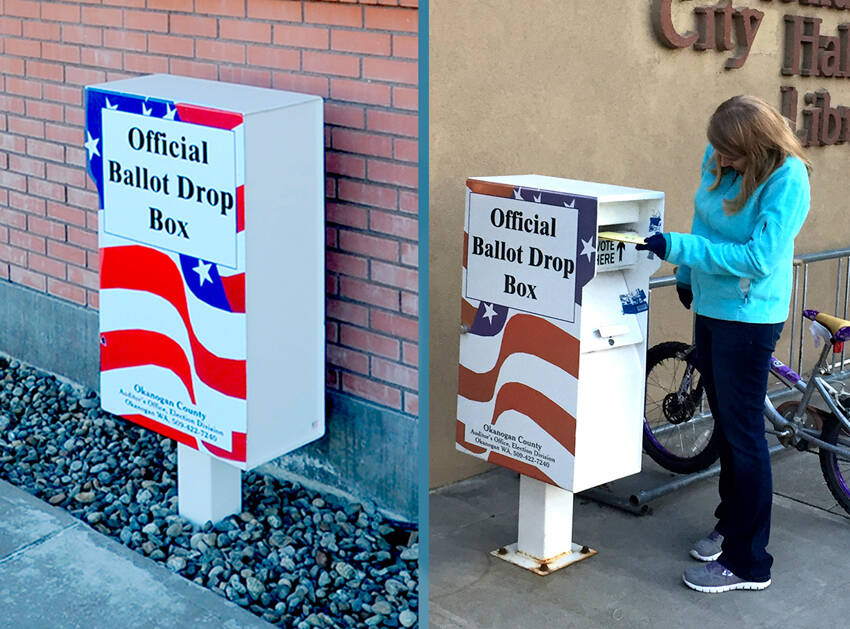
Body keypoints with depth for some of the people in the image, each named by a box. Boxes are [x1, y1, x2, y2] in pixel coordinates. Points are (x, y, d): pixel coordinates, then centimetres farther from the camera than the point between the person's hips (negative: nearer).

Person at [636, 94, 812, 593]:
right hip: (710, 306, 8)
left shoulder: (787, 180, -24)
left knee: (743, 434, -2)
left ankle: (747, 561, 8)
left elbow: (760, 258, -28)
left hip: (749, 317, -8)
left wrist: (676, 248, -28)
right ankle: (731, 524, 37)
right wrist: (687, 274, 24)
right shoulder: (718, 157, -2)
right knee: (726, 424, 20)